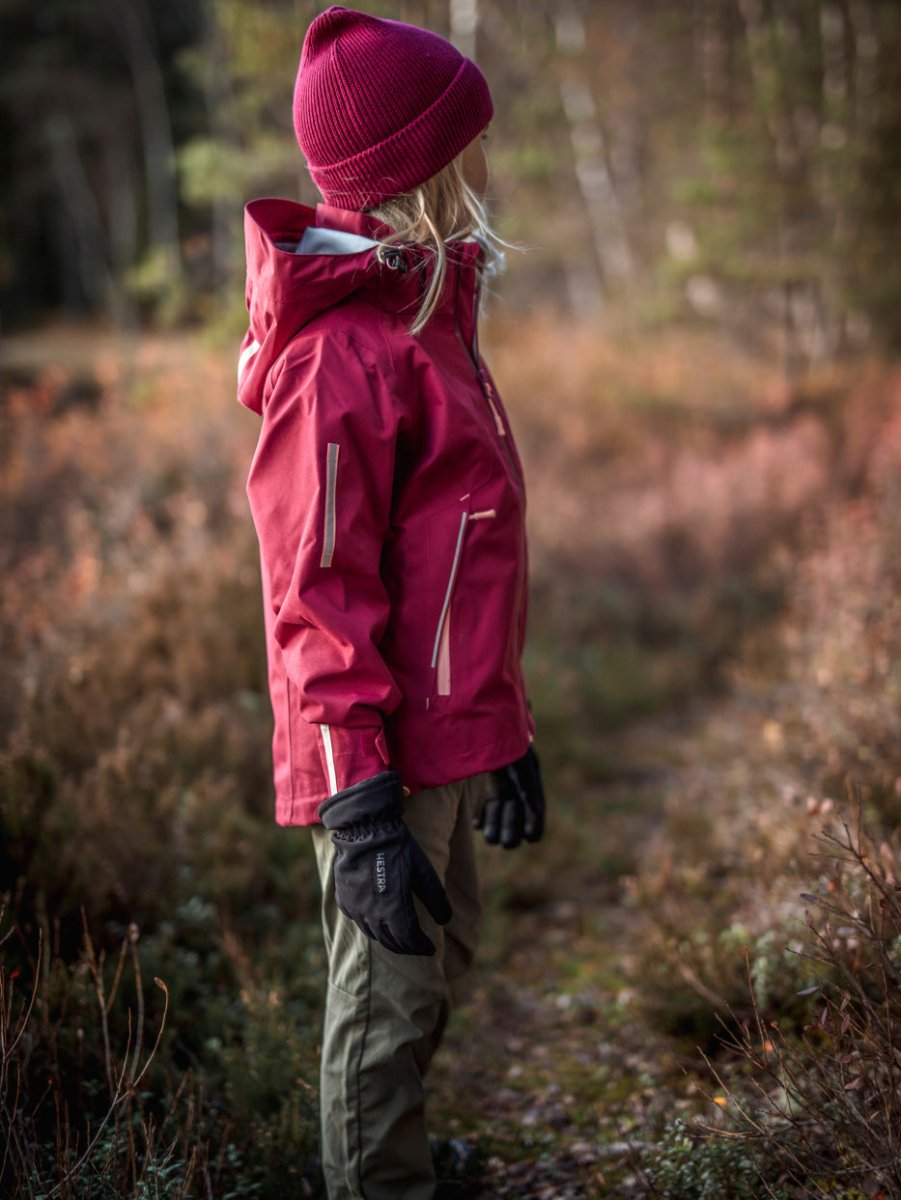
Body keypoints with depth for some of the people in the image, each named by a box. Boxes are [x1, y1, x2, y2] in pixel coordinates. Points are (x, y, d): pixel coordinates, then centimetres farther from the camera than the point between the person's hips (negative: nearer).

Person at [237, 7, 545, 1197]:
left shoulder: (425, 316, 13)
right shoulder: (342, 354, -19)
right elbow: (317, 597, -22)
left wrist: (503, 727, 21)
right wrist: (361, 808, -24)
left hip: (445, 732, 10)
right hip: (386, 752, -10)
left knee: (438, 968, 22)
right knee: (389, 995, 4)